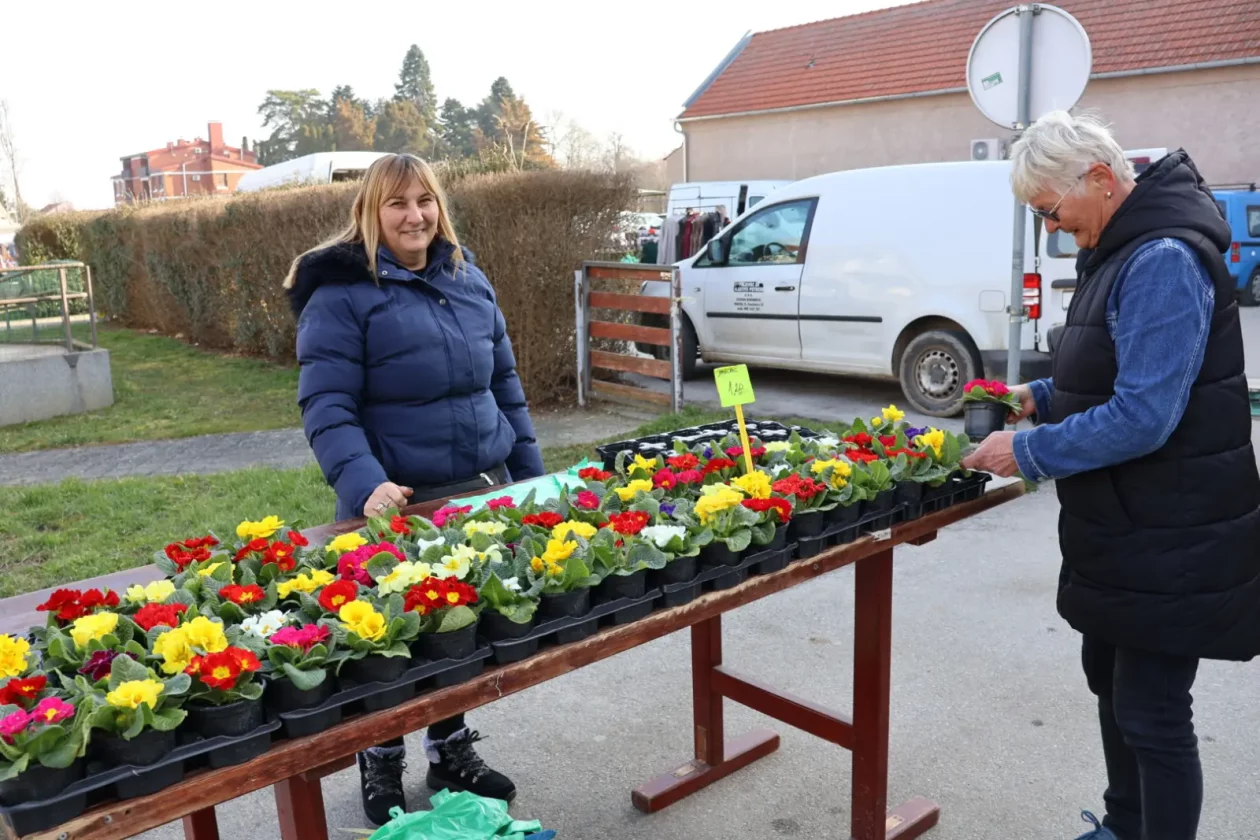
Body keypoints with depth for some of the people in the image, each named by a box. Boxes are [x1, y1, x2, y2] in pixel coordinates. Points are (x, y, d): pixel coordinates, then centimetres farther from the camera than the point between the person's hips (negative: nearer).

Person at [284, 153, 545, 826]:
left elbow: (504, 382, 13)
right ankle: (381, 767, 33)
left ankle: (451, 752, 37)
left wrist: (532, 475, 11)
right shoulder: (341, 294, -10)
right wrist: (366, 484, -31)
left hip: (483, 489, 6)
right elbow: (325, 405, -16)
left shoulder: (467, 279, 9)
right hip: (402, 502, -5)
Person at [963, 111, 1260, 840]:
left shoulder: (1164, 261, -23)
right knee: (1110, 678, 22)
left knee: (1152, 715, 2)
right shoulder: (1121, 250, 9)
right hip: (1122, 530, 10)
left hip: (1169, 545, -10)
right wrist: (1043, 397, 5)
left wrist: (1029, 454, -19)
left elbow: (1143, 416, -28)